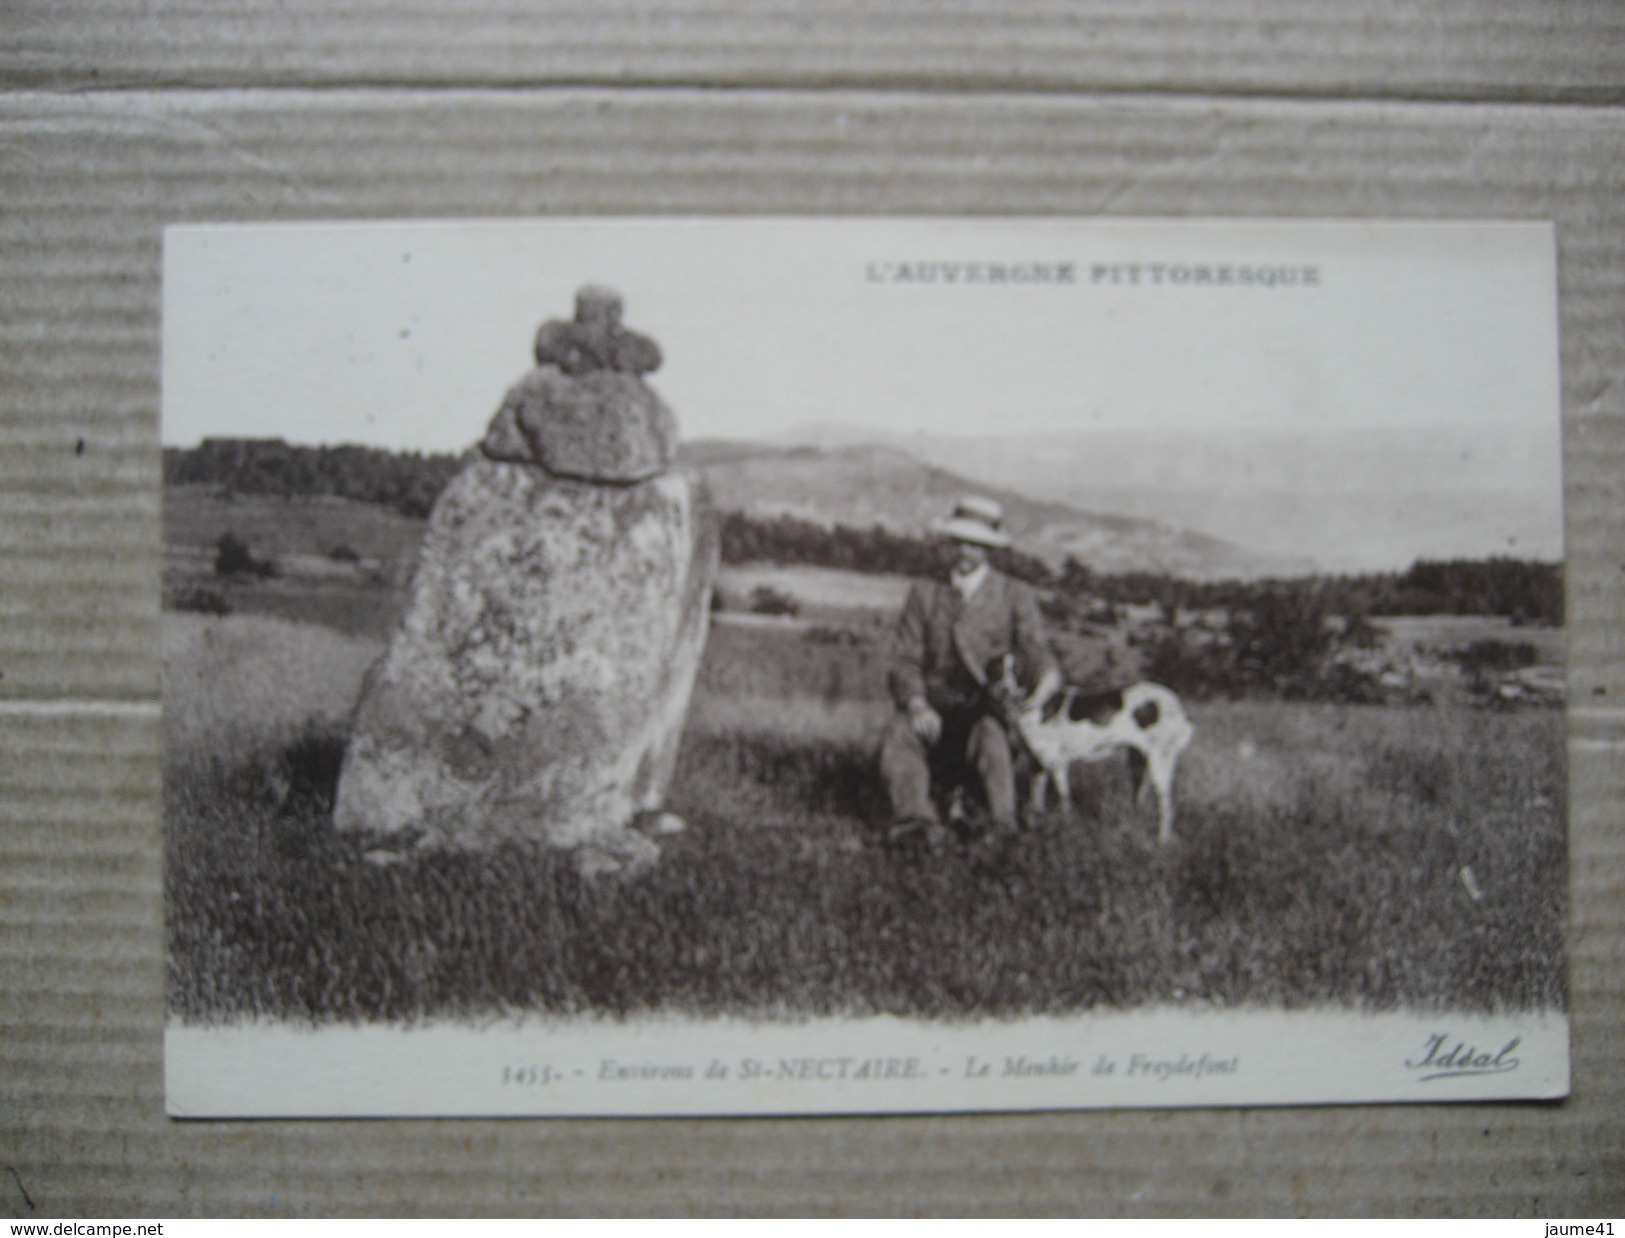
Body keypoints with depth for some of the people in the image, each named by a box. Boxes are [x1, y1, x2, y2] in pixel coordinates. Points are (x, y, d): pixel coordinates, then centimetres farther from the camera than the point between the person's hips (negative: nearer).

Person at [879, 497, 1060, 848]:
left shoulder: (1016, 597, 11)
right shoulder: (924, 595, 15)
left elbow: (1034, 651, -3)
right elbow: (905, 661, 7)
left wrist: (1047, 675, -30)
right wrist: (916, 704, -16)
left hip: (990, 709, -1)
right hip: (934, 710, 2)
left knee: (991, 736, -37)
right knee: (898, 732, -32)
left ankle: (1002, 829, -51)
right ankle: (917, 820, -50)